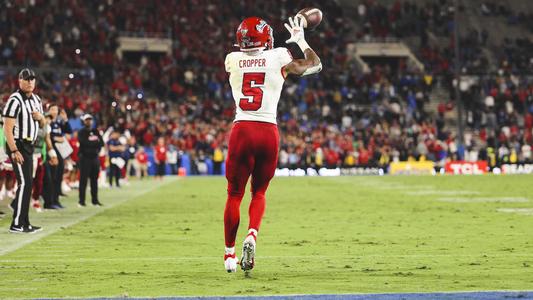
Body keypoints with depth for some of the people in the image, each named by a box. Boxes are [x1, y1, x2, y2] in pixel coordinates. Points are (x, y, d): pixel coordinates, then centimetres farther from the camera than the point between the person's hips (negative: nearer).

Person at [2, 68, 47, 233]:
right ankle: (17, 224, -10)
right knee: (25, 183, -12)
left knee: (27, 184, 12)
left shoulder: (36, 99, 12)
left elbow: (42, 124, 24)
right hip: (18, 145, -9)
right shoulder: (15, 100, -15)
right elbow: (7, 128, -19)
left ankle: (24, 222, 20)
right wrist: (14, 151, -25)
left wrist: (41, 117, -1)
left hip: (29, 145, 9)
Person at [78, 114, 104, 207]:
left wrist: (91, 142, -10)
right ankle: (81, 201, -6)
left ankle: (95, 200, 16)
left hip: (95, 157, 6)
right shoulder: (81, 132, -2)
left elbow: (101, 143, 5)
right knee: (83, 179, -7)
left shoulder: (95, 131, 14)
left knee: (94, 180, 9)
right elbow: (84, 143, -17)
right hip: (85, 157, -5)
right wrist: (95, 143, -10)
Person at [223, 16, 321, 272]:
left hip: (242, 131, 0)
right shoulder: (278, 59, 2)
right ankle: (252, 235, -12)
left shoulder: (232, 60, 6)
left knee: (234, 194, 12)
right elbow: (315, 65, 17)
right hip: (268, 133, 0)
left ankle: (230, 253, 16)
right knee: (259, 192, 15)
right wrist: (300, 40, 32)